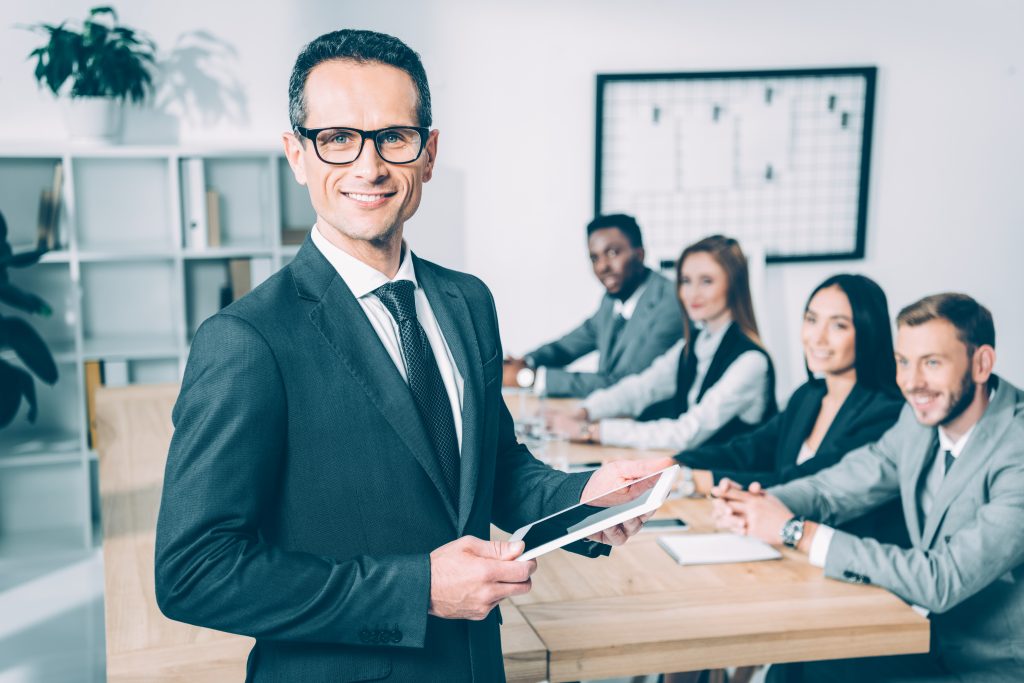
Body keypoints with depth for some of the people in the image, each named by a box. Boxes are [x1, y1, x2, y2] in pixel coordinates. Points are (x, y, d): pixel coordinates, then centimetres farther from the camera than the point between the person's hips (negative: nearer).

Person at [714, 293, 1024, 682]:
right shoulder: (923, 415, -2)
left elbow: (942, 581, -30)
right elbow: (838, 486, 5)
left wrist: (797, 532, -29)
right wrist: (755, 504, -17)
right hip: (934, 640, 6)